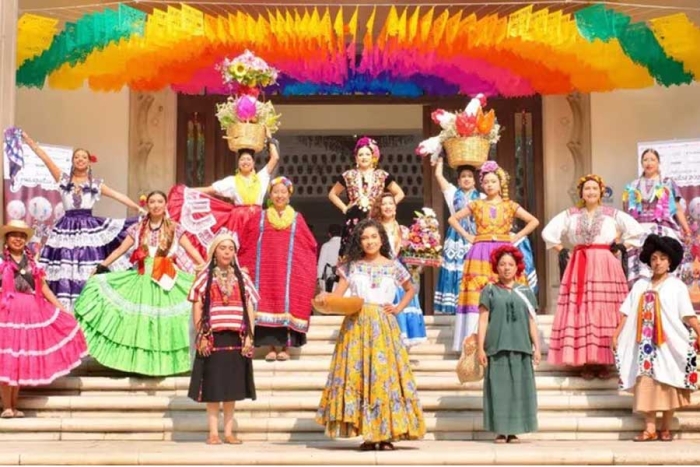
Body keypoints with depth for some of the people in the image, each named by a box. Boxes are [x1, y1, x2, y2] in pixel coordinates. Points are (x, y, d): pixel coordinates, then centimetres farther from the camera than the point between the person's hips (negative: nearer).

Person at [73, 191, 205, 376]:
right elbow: (119, 250, 11)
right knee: (140, 320, -4)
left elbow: (192, 251, 3)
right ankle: (140, 361, 3)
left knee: (165, 320, -10)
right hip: (142, 280, 2)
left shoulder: (175, 228, 5)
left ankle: (165, 361, -1)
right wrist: (100, 268, 7)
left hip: (168, 280, -2)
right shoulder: (138, 229, 9)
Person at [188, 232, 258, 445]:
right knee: (213, 387, -1)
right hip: (213, 338, -2)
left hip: (236, 338, 2)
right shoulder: (205, 277, 4)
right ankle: (213, 432, 5)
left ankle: (228, 432, 11)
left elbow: (250, 308, 8)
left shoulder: (242, 277, 11)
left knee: (232, 387, 4)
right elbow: (197, 308, 0)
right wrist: (201, 336, -7)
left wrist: (248, 337, 0)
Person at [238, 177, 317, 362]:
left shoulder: (297, 219, 8)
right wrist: (244, 268, -2)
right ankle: (272, 348, 0)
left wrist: (305, 269, -4)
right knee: (268, 305, -3)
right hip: (266, 271, 1)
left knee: (288, 306, -4)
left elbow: (310, 246, 5)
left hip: (290, 272, -1)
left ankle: (285, 348, 0)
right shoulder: (259, 219, 10)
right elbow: (246, 246, 8)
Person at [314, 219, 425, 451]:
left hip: (384, 326, 0)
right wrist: (324, 298, -19)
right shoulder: (352, 265, 8)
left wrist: (398, 308, 8)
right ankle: (367, 434, 0)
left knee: (385, 375, -5)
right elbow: (337, 295, 1)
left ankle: (386, 434, -2)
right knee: (357, 376, -4)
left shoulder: (393, 266, 9)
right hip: (356, 325, 0)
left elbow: (410, 289, 23)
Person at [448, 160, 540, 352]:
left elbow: (534, 221, 8)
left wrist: (516, 237, 0)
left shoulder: (510, 205, 7)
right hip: (480, 254, 0)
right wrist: (467, 236, 5)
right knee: (479, 295, -8)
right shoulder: (476, 205, 9)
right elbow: (453, 219, 13)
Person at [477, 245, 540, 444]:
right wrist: (481, 347, -4)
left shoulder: (525, 292, 13)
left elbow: (532, 321, 13)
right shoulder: (490, 291, 8)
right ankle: (500, 431, 2)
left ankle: (513, 431, 7)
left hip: (521, 348, 2)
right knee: (499, 388, -2)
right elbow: (483, 320, 4)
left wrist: (537, 347, 6)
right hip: (497, 347, -2)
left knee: (519, 388, 1)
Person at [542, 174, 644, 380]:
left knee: (605, 313, -5)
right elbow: (549, 233, 12)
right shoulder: (570, 214, 10)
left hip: (605, 267, -1)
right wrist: (563, 251, 6)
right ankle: (586, 362, -2)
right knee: (581, 314, -4)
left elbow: (636, 231, 5)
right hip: (579, 268, 1)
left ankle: (604, 362, -2)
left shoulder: (613, 214, 6)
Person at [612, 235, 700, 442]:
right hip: (646, 342, 3)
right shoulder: (640, 285, 10)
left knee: (668, 385, 1)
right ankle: (650, 428, -1)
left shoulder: (677, 286, 0)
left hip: (669, 343, -3)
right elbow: (627, 313, 9)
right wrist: (616, 335, 3)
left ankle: (666, 428, 10)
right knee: (646, 383, -2)